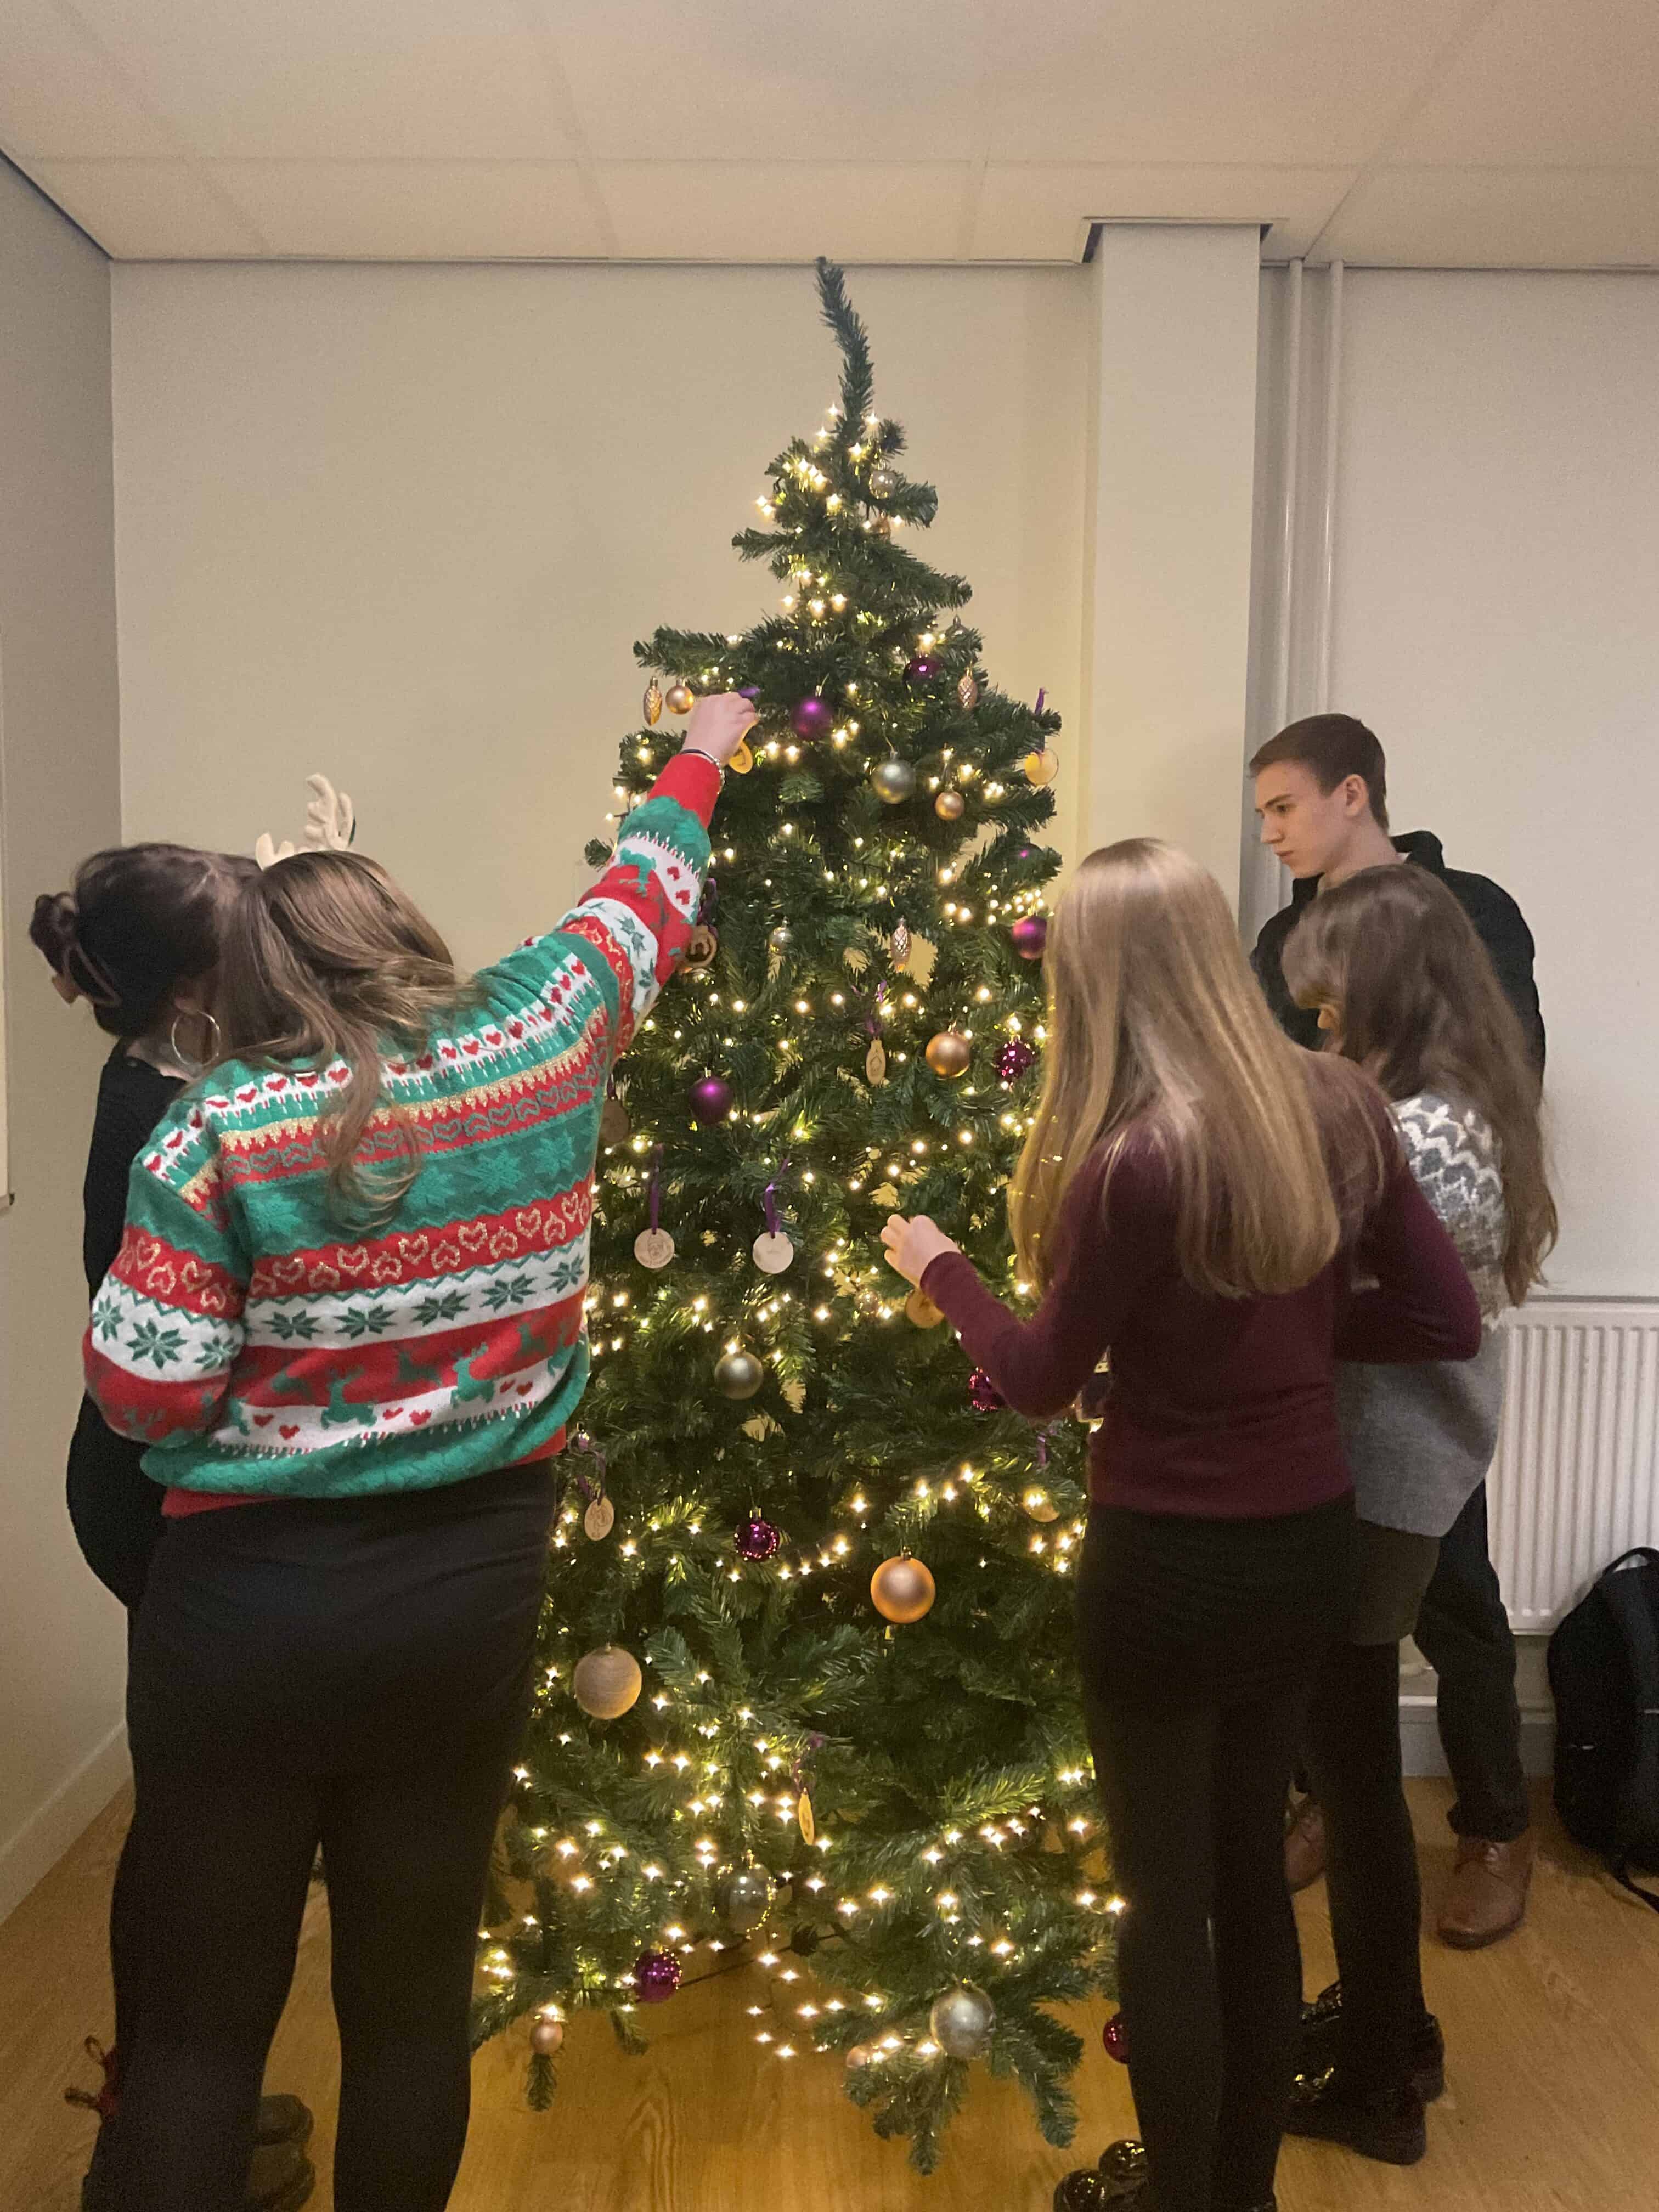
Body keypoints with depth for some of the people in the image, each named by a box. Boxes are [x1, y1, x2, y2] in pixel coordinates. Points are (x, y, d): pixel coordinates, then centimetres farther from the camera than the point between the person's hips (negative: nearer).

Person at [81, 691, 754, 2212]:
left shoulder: (219, 1133, -13)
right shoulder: (539, 1045, -4)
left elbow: (142, 1397, -12)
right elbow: (645, 899, 13)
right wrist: (701, 758, 31)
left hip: (255, 1605, -2)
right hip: (477, 1587, 3)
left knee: (202, 2017, 14)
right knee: (414, 1996, 18)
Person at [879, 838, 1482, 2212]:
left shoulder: (1138, 1161, -24)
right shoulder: (1343, 1106, -6)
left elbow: (1042, 1381, -10)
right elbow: (1447, 1321, 2)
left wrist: (938, 1267, 5)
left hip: (1173, 1571, -6)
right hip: (1313, 1548, 6)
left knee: (1167, 1895, 14)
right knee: (1252, 1866, 24)